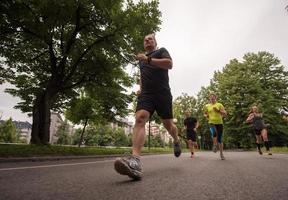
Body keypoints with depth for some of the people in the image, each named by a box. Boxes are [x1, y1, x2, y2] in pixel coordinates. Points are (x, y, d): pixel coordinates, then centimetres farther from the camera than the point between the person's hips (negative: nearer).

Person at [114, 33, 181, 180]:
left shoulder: (161, 51, 12)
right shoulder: (141, 58, 27)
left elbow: (169, 64, -9)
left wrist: (148, 59, -16)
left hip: (163, 94, -2)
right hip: (146, 94, 3)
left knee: (168, 125, 5)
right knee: (139, 119, -24)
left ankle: (176, 141, 40)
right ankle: (135, 161, -38)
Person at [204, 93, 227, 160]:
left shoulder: (219, 105, 6)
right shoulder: (207, 106, 9)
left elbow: (225, 113, 2)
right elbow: (205, 113, 21)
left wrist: (218, 110, -14)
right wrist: (206, 116, -1)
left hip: (219, 123, 0)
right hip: (212, 123, 0)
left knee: (220, 139, 5)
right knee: (214, 133, -32)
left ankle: (221, 153, 20)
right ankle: (215, 145, -6)